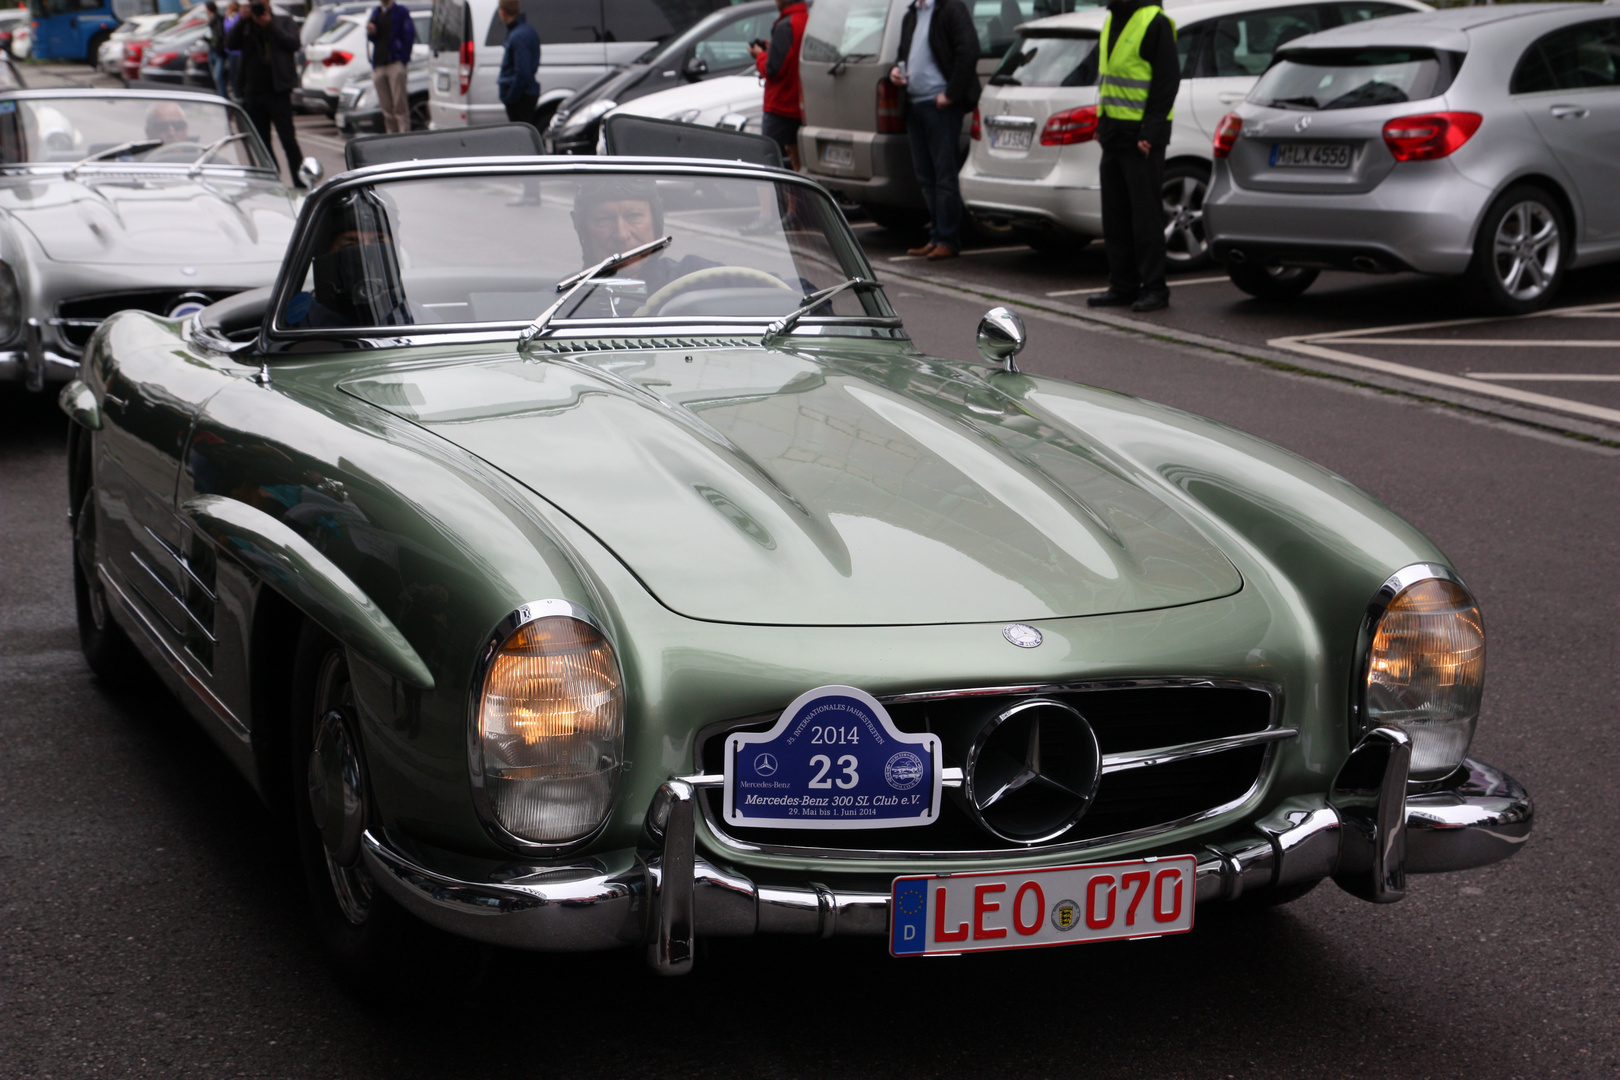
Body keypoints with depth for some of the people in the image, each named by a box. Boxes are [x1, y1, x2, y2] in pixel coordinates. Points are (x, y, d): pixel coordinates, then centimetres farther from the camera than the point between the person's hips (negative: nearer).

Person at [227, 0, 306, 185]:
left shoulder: (283, 22, 6)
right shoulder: (246, 28, 11)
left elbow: (293, 43, -11)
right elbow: (230, 44, -5)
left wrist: (270, 25, -13)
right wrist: (242, 20, -12)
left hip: (277, 91, -4)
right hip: (254, 92, 4)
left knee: (288, 139, -8)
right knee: (261, 142, 8)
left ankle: (301, 183, -7)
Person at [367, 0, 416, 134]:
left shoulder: (401, 12, 1)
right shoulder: (376, 12, 19)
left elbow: (409, 37, -5)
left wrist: (403, 59, -12)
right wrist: (370, 32, 1)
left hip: (395, 64, -6)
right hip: (378, 66, 6)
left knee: (400, 106, -9)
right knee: (387, 108, 6)